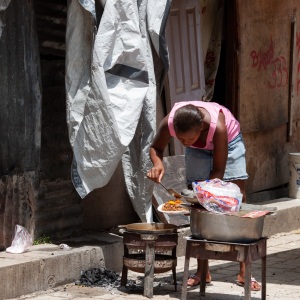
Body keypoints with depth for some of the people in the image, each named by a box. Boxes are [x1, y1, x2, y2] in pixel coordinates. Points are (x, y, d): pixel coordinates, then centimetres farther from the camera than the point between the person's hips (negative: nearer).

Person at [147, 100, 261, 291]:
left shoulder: (218, 127, -43)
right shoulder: (169, 123, -35)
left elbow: (218, 170, -32)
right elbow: (156, 147, -14)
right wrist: (158, 164, -35)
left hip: (228, 142, -3)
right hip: (199, 149, 3)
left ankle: (244, 271, -7)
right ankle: (202, 271, 3)